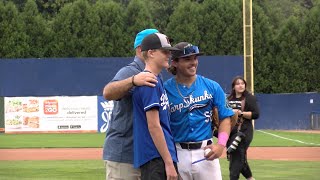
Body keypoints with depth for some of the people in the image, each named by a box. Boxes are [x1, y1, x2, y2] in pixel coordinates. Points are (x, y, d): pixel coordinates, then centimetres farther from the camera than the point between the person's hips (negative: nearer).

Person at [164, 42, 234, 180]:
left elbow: (225, 117, 6)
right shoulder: (165, 89, -3)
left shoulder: (212, 87, 4)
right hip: (177, 153, -1)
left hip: (206, 151, 1)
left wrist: (221, 144, -10)